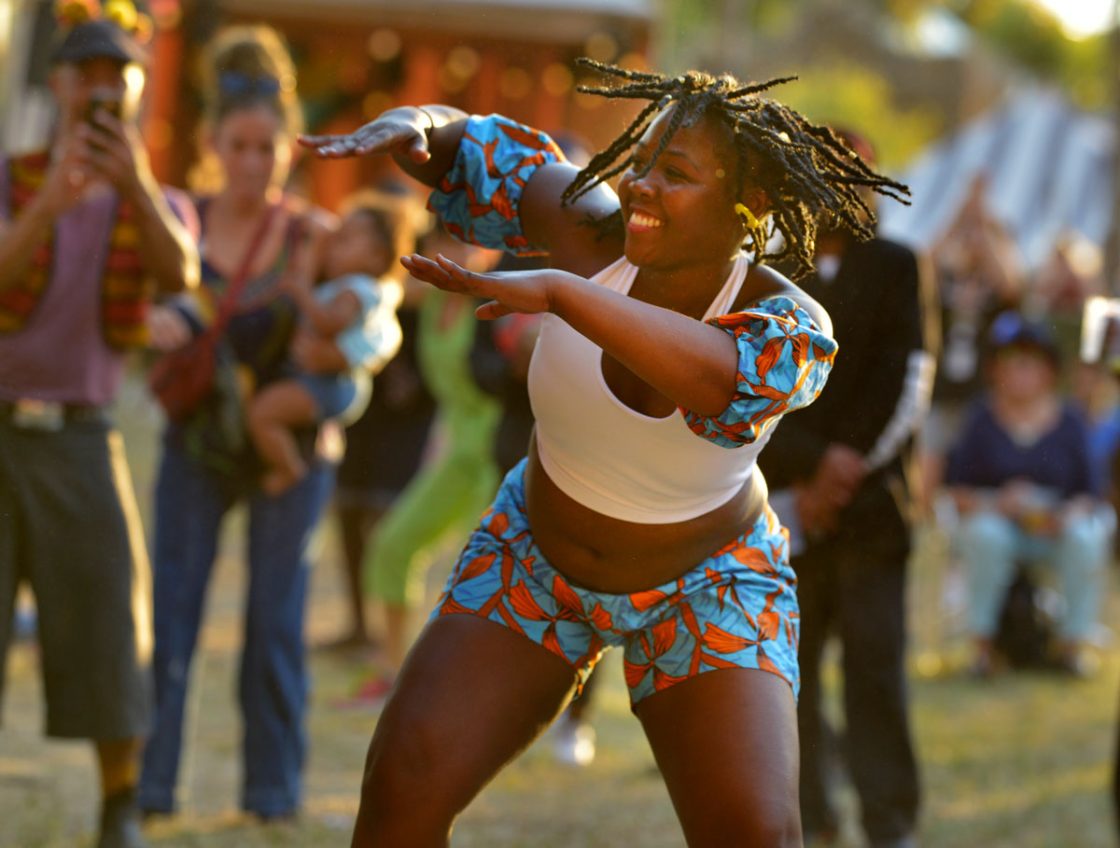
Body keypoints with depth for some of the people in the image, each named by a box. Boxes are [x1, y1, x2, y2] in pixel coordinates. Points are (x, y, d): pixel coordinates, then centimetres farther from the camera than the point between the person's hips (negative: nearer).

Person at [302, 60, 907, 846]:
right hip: (542, 560, 3)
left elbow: (716, 377, -55)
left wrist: (551, 290, -64)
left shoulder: (793, 335, -32)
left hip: (703, 587, -3)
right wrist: (399, 127, -35)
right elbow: (460, 147, -11)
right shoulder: (597, 230, -24)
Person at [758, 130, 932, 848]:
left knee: (877, 667, -6)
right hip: (786, 511, 1)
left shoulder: (896, 269, 8)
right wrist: (818, 462, -11)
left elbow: (907, 384, 0)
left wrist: (843, 475, -7)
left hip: (871, 505, -1)